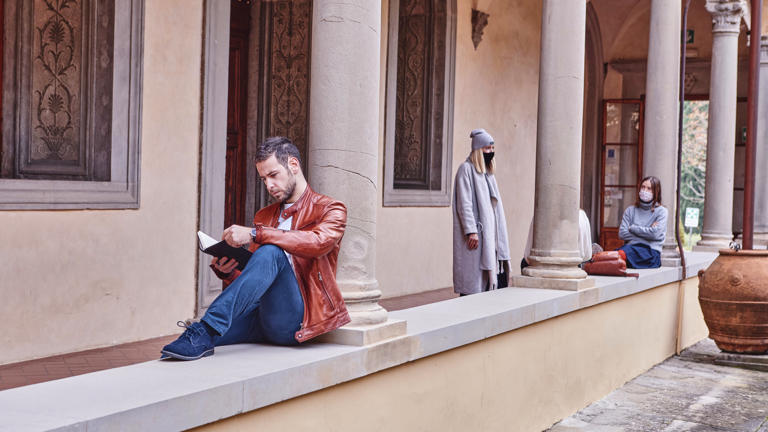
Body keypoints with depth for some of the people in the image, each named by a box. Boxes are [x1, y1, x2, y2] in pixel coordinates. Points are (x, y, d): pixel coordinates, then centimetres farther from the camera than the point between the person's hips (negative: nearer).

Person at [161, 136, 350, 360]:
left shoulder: (331, 210, 4)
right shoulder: (263, 216, 24)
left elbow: (318, 242, -20)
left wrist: (255, 235, -26)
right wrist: (227, 272, -2)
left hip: (295, 318, -5)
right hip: (260, 316, 5)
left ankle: (206, 333, -38)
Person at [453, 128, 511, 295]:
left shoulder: (488, 171, 18)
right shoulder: (466, 169, -7)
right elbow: (464, 203, -14)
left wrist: (496, 235, 16)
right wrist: (471, 231, -21)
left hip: (488, 231, 8)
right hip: (475, 232, -8)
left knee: (485, 278, 6)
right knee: (472, 278, -9)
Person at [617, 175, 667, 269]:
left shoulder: (661, 211, 9)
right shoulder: (630, 210, 19)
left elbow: (655, 234, -7)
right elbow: (622, 233, 6)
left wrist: (632, 228, 3)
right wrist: (645, 233, -2)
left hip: (651, 251, -3)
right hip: (630, 247, 4)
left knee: (623, 253, -38)